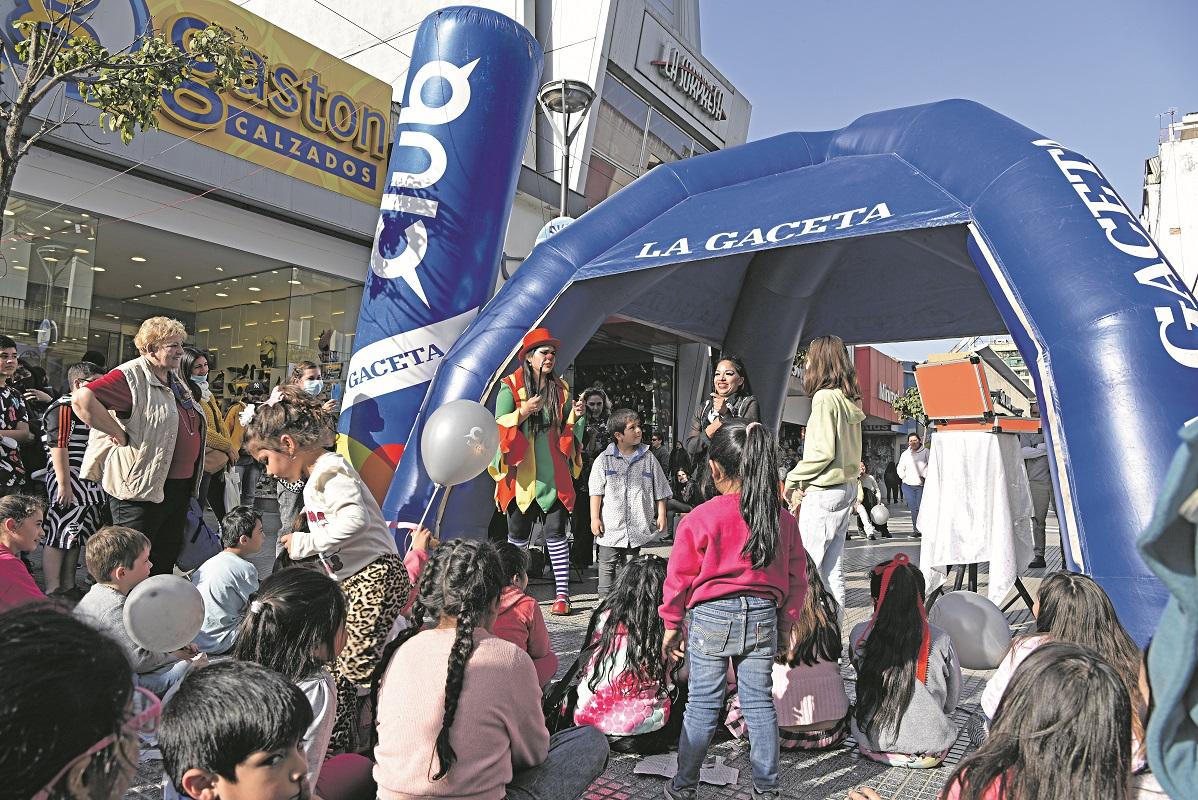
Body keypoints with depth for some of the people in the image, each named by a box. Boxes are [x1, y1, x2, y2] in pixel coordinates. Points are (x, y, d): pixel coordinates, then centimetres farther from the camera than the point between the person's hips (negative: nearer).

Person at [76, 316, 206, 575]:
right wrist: (120, 435, -23)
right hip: (142, 488, -9)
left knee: (167, 558, 18)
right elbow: (82, 400, -28)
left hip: (180, 485, 9)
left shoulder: (176, 381, 14)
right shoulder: (131, 376, -13)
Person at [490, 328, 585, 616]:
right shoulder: (510, 386, 0)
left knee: (556, 532, -2)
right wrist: (523, 412, -20)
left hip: (553, 473, 2)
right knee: (518, 535, 5)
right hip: (520, 473, -2)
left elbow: (567, 431, 13)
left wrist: (576, 416, -7)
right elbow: (499, 425, -5)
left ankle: (562, 594, 3)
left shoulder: (561, 389, 10)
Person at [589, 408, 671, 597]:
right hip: (610, 526, -1)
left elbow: (660, 491, 8)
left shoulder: (648, 459, 4)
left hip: (637, 526, 1)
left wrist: (661, 515, 2)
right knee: (607, 567, 3)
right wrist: (595, 518, -6)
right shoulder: (605, 459, -1)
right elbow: (596, 491, -1)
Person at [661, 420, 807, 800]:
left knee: (703, 704, 7)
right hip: (762, 618, 3)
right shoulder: (783, 519, 0)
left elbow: (679, 577, -5)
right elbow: (796, 577, 7)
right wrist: (787, 621, 18)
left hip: (710, 617, -3)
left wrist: (672, 624, 6)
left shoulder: (699, 519, -12)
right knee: (759, 702, 13)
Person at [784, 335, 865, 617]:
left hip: (824, 491, -9)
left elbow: (823, 451, -18)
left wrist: (793, 479, -7)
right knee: (832, 562, 13)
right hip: (847, 486, 9)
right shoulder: (849, 400, 12)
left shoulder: (825, 397, -13)